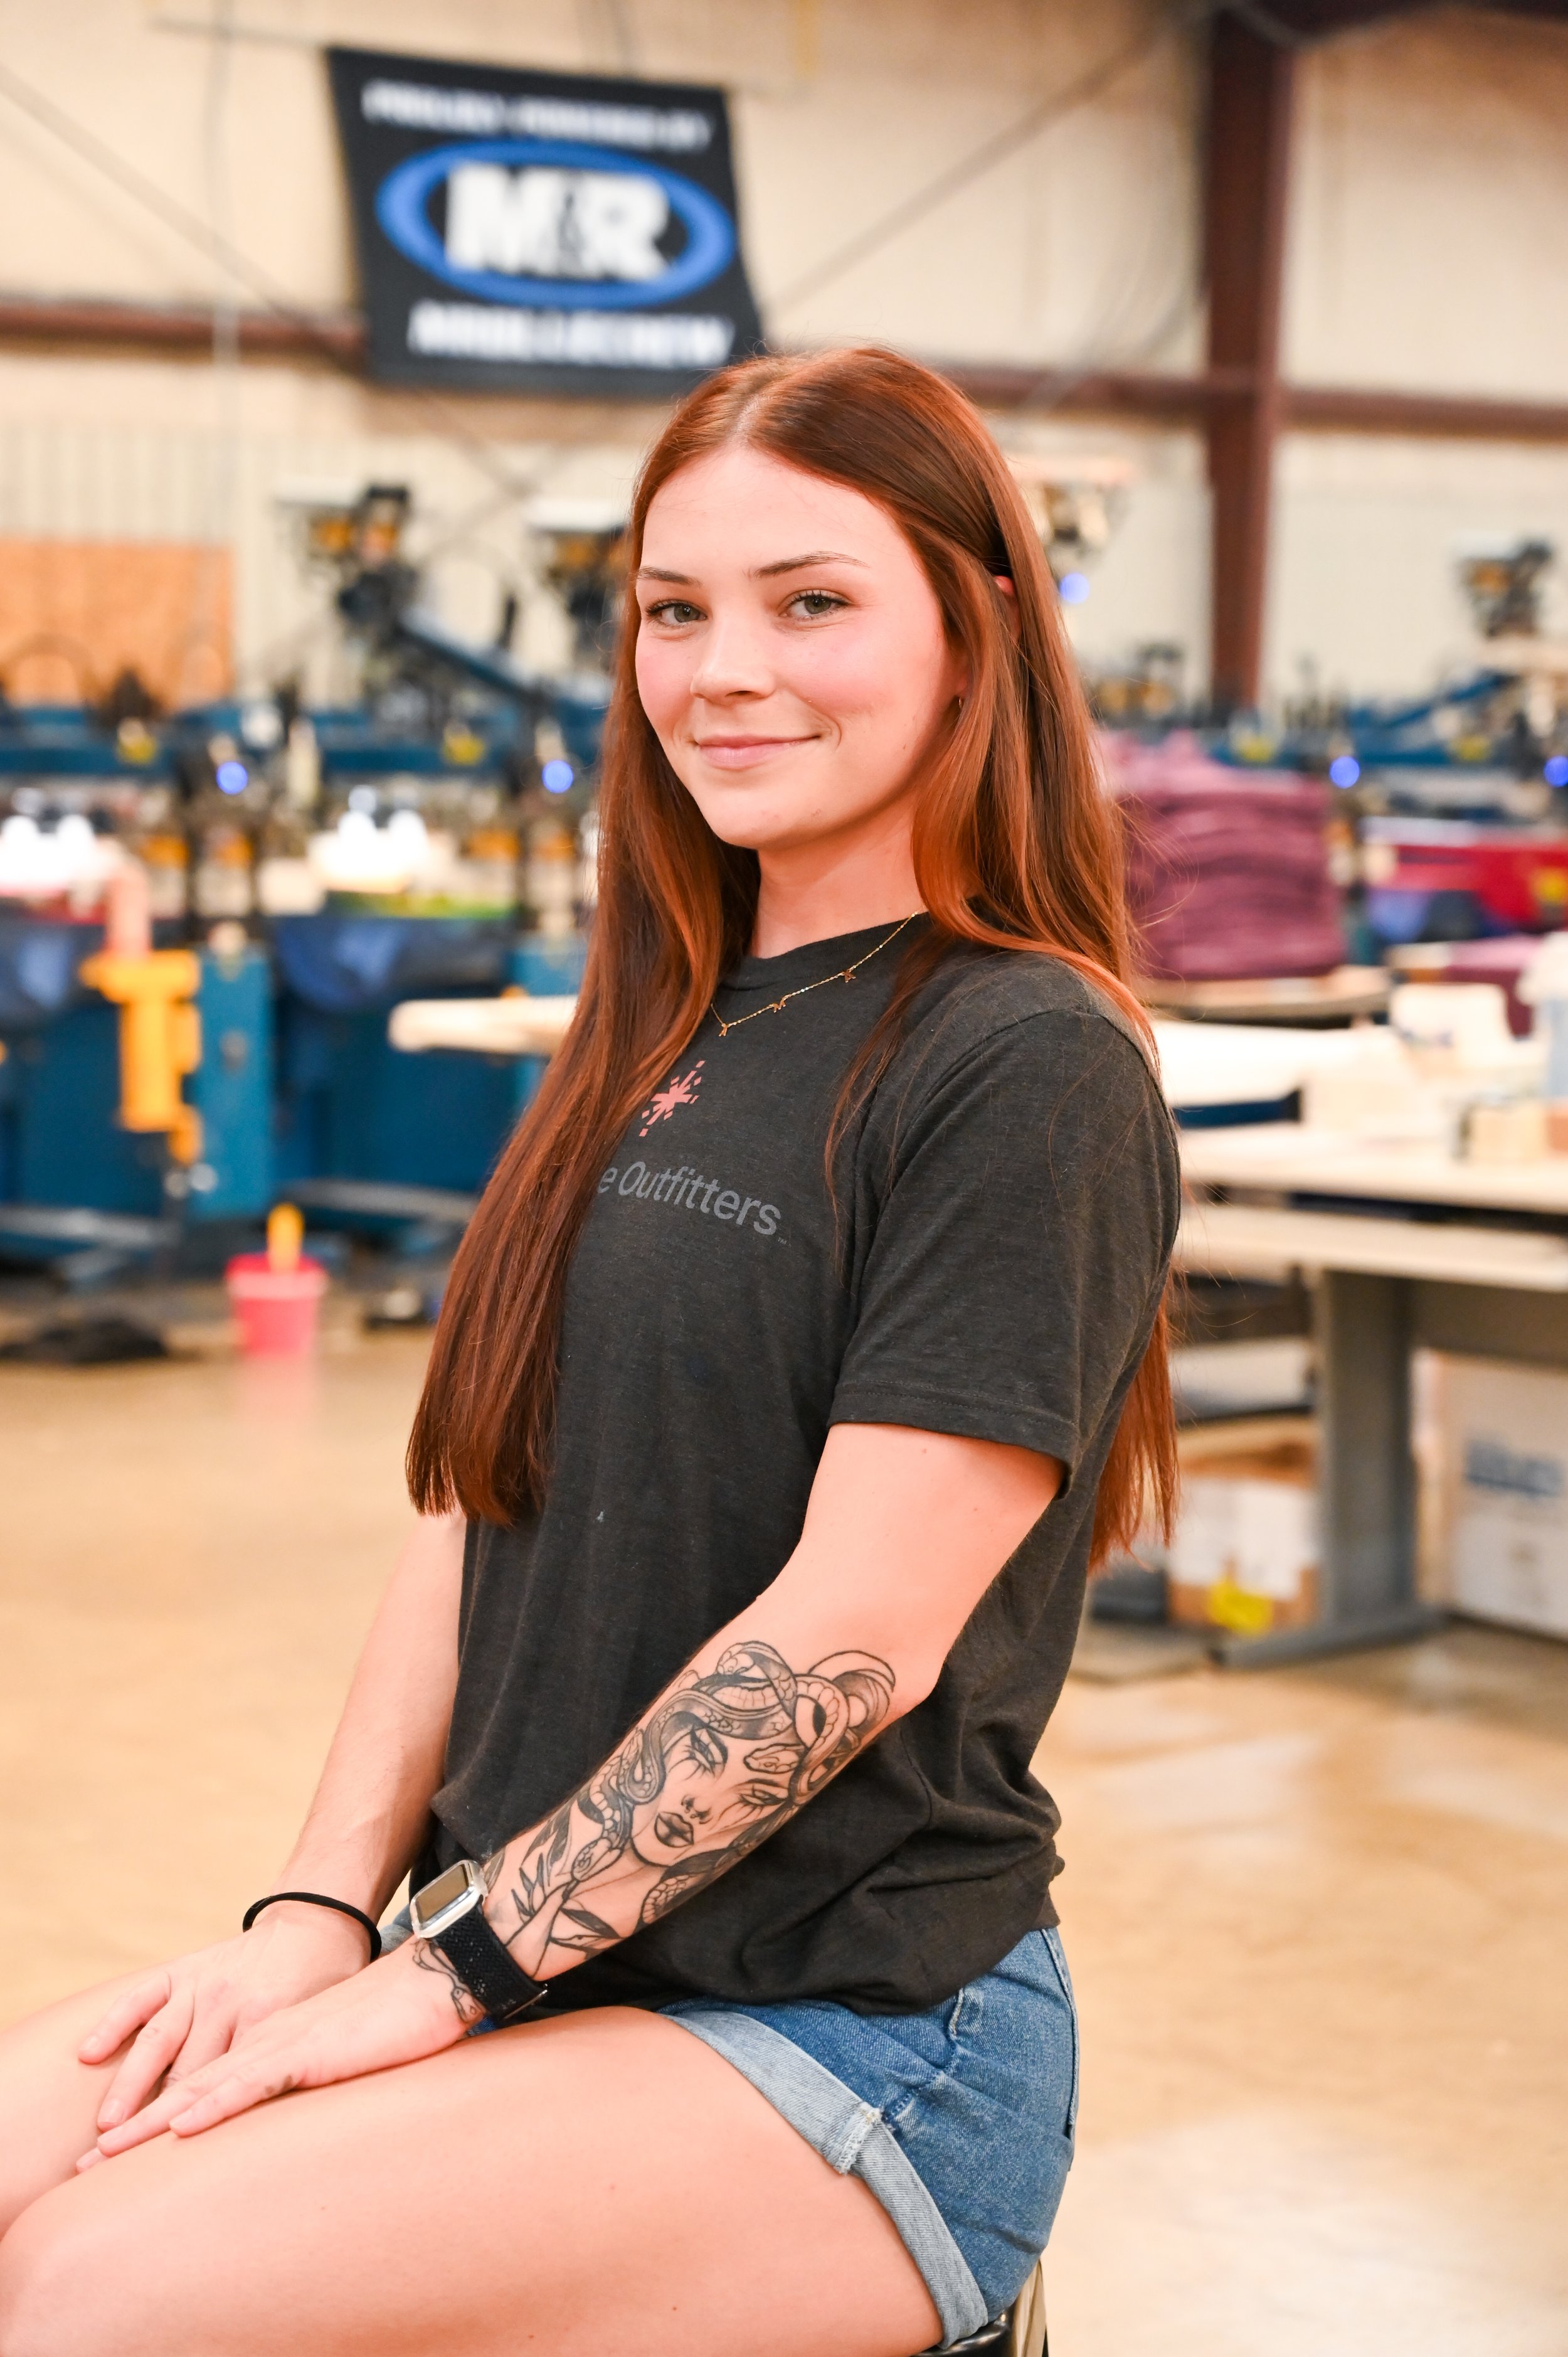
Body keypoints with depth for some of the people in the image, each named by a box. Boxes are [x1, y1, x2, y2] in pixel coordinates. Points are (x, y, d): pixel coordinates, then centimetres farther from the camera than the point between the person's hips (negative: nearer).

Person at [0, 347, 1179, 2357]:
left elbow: (857, 1630, -17)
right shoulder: (653, 1034, 14)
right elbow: (473, 1506, 11)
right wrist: (324, 1910, -2)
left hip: (855, 2033, -7)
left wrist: (452, 1967, -16)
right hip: (536, 1958, 7)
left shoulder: (1029, 1069, -10)